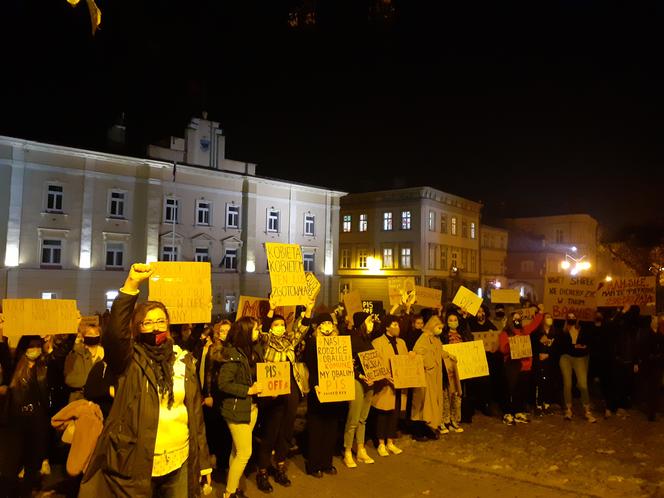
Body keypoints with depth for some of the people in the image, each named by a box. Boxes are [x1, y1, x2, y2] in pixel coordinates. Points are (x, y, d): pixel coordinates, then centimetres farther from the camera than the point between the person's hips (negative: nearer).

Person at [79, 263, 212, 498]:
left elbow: (195, 410, 6)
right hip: (137, 461, -2)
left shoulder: (183, 359, 4)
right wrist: (131, 285, -36)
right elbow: (114, 333, -26)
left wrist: (203, 458, 5)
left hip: (180, 460, 3)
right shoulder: (130, 359, -5)